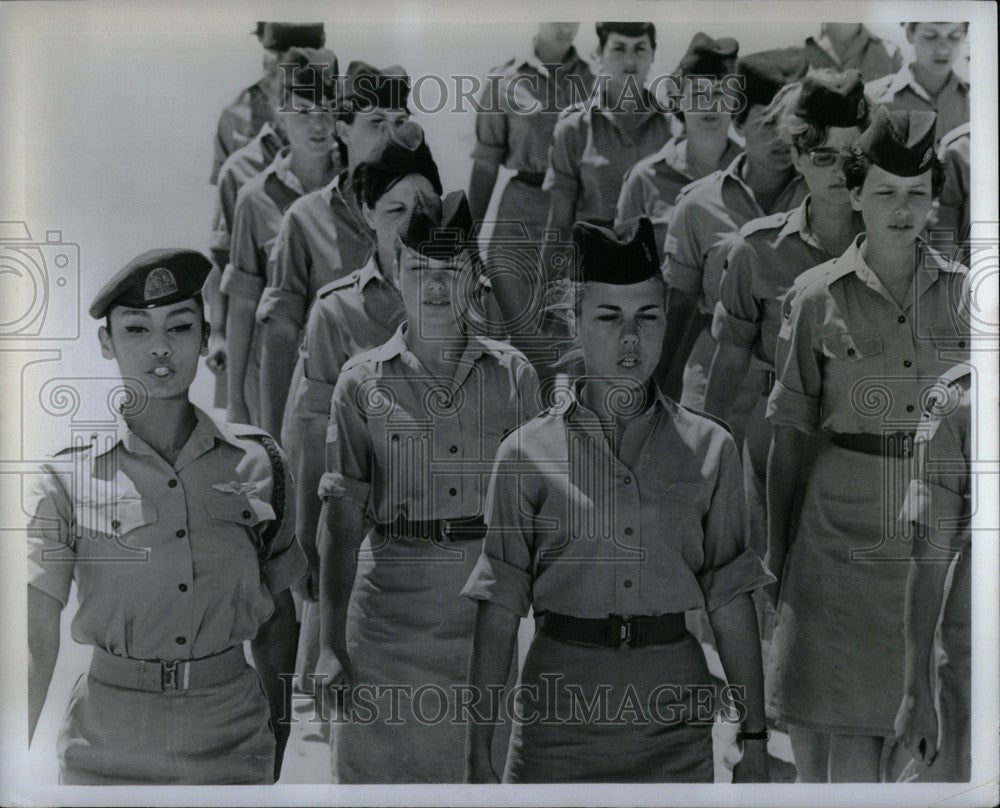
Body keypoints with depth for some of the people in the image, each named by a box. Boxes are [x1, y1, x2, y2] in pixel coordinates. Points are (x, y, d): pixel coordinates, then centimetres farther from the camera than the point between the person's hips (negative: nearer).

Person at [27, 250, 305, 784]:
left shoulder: (258, 464, -2)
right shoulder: (68, 480, -6)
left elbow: (277, 614, 6)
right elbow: (36, 643, -12)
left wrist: (277, 746, 8)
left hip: (232, 742, 1)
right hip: (108, 747, -1)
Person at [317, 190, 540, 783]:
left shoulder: (514, 374, 4)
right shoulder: (363, 381, -1)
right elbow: (343, 519, -3)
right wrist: (331, 642, -5)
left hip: (488, 616, 1)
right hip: (392, 607, -1)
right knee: (378, 766, 5)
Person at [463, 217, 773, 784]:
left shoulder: (711, 448, 3)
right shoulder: (527, 454, -1)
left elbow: (731, 602, 4)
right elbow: (499, 610, -2)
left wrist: (755, 737, 2)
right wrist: (480, 748, -3)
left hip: (676, 715, 1)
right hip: (561, 707, -1)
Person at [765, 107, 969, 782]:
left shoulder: (962, 292, 5)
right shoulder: (816, 296, -2)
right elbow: (788, 436, 0)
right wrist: (775, 551, 1)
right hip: (842, 542, -2)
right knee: (839, 745, 0)